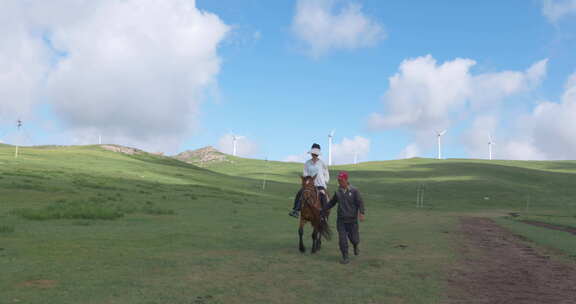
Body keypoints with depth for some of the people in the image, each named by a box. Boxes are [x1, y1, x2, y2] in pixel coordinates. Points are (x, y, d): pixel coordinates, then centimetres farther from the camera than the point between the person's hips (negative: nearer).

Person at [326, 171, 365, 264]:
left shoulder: (354, 191, -8)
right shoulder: (338, 192, 3)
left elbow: (360, 202, -13)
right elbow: (332, 202, 17)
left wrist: (361, 213, -28)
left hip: (352, 220, -2)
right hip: (341, 220, 2)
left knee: (353, 238, 9)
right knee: (342, 239, -3)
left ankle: (355, 246, 44)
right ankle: (345, 257, 8)